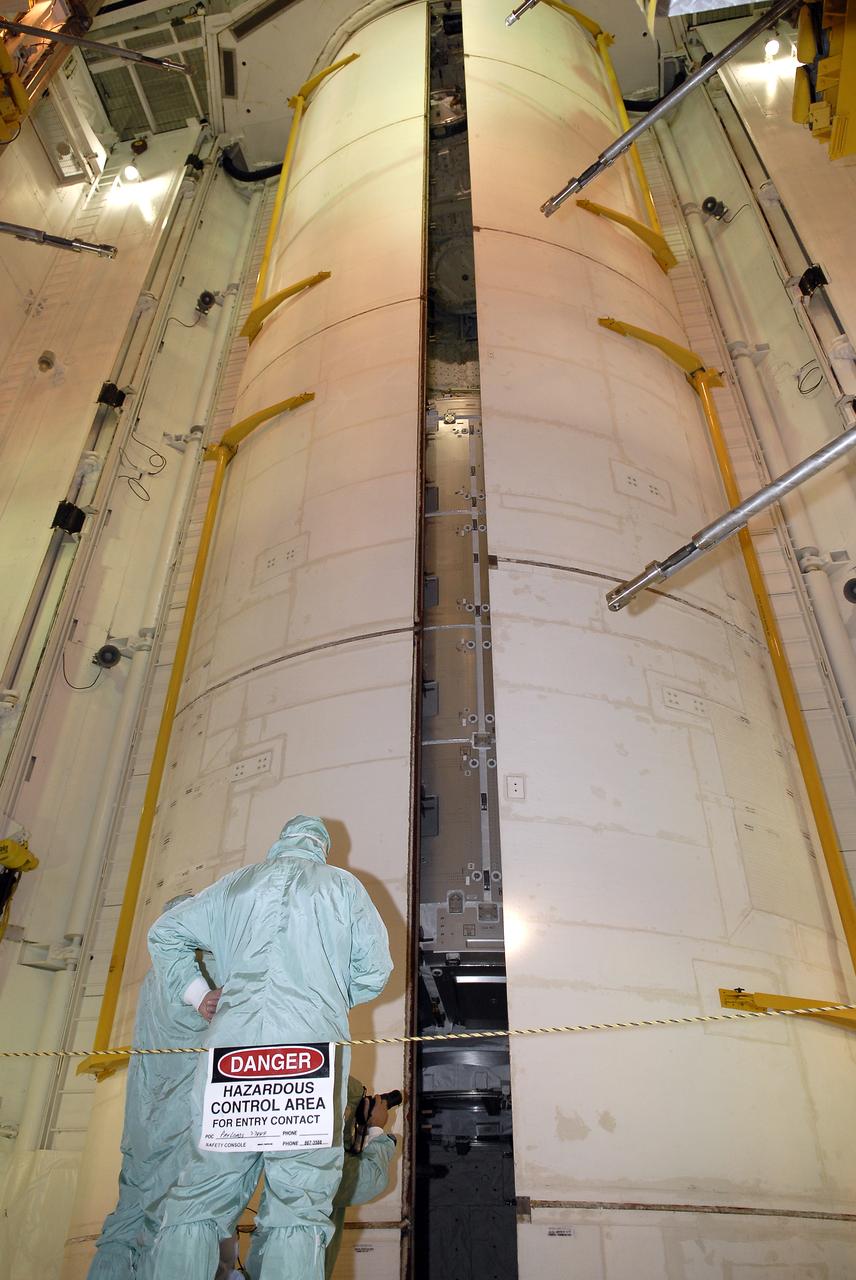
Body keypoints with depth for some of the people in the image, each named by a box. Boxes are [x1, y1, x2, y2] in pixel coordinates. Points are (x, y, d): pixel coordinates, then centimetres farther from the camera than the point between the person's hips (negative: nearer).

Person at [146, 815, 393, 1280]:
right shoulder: (343, 885, 13)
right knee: (300, 1209, 1)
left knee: (200, 1198, 7)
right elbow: (375, 969, 10)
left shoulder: (237, 883, 19)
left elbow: (164, 933, 23)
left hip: (233, 1043, 2)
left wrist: (194, 993, 26)